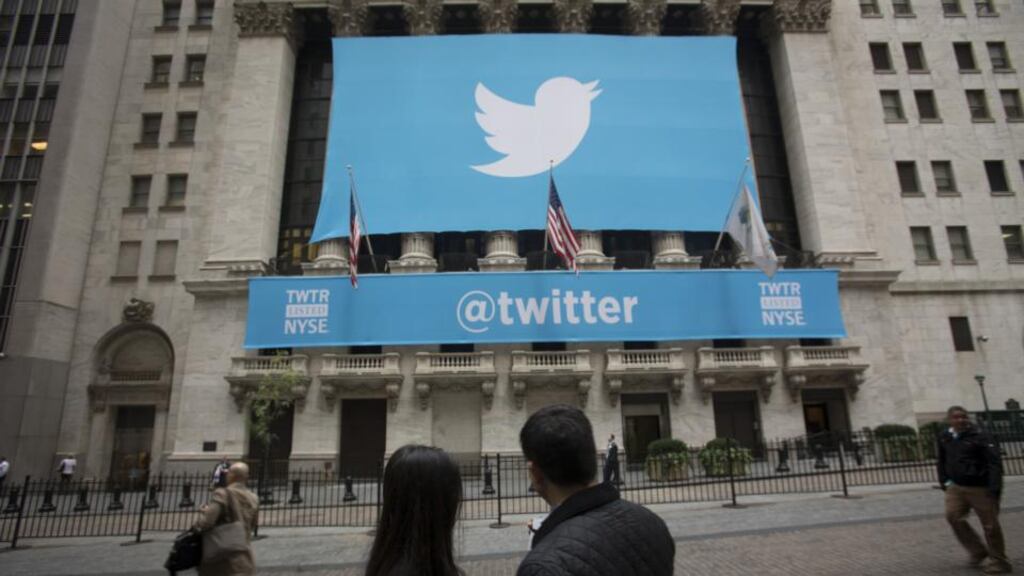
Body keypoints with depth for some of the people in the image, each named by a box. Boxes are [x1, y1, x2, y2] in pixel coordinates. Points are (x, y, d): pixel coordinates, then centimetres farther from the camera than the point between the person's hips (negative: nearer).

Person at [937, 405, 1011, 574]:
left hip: (980, 488, -4)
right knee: (953, 516, -11)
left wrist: (994, 488, -25)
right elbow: (942, 461, 18)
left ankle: (998, 561, 24)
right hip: (956, 487, 4)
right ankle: (978, 553, 8)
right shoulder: (944, 438, 4)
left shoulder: (979, 436, -13)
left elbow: (995, 462, -18)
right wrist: (944, 481, 13)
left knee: (990, 525, 5)